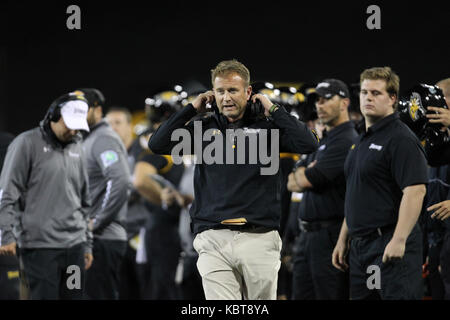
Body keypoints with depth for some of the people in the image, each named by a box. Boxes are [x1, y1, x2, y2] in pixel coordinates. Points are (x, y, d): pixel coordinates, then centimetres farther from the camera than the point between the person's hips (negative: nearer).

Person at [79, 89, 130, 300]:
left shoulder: (104, 139, -10)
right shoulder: (88, 140, 22)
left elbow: (121, 181, -25)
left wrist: (97, 221, -21)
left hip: (103, 240, -10)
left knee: (99, 296, -11)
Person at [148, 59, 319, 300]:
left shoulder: (266, 126, 6)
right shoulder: (203, 126, 11)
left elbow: (309, 144, -8)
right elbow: (157, 144, 3)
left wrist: (273, 110, -3)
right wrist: (192, 109, 3)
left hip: (259, 241, 0)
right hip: (214, 242, 0)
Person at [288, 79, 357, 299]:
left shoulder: (346, 141, -12)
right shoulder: (321, 142, 20)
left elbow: (307, 180, -17)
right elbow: (292, 183, 16)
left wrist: (301, 174, 6)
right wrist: (308, 173, -4)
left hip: (331, 234, -10)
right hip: (307, 235, 10)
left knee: (330, 296, -9)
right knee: (301, 295, 10)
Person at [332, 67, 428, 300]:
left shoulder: (401, 139, -11)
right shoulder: (362, 141, 19)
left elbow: (415, 191, -20)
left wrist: (399, 240, -26)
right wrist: (343, 239, 21)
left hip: (390, 246, -10)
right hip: (360, 245, 10)